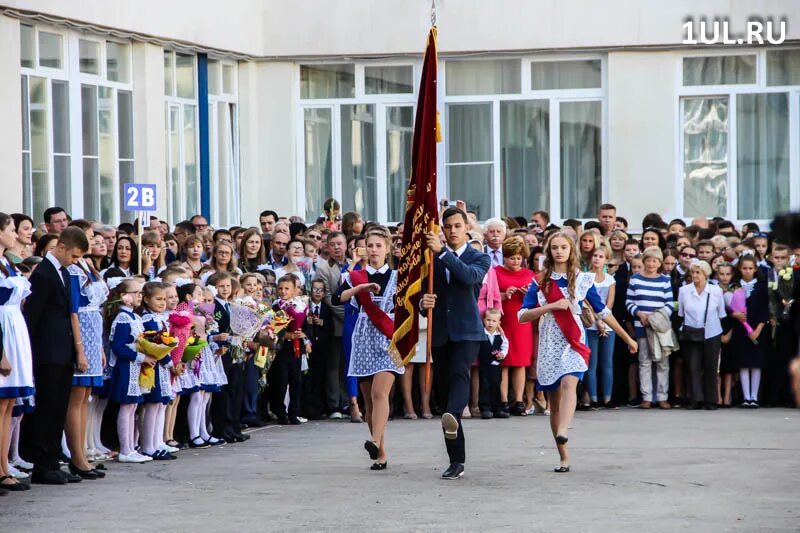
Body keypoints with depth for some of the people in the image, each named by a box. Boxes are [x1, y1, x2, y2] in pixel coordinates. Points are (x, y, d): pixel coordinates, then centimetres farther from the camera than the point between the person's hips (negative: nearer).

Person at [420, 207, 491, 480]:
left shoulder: (479, 258, 5)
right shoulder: (433, 258, 14)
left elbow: (470, 276, -18)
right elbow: (424, 292, 11)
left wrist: (442, 251, -26)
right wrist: (423, 302, -13)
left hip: (467, 330, -4)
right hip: (440, 332, 4)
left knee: (459, 372, -30)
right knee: (444, 389, 1)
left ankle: (453, 417, -57)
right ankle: (456, 460, 4)